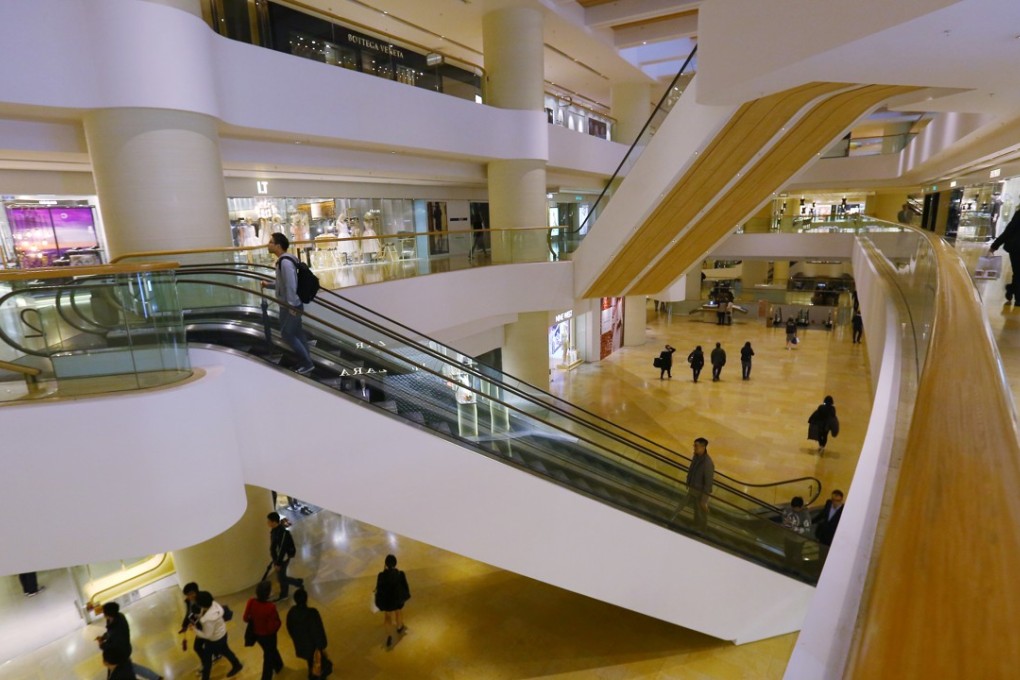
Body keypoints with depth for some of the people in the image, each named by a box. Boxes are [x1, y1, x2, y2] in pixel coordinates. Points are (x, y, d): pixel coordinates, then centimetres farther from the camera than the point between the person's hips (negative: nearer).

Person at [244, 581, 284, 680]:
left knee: (270, 650, 32)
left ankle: (278, 666, 55)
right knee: (268, 657, 21)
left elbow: (245, 618, -8)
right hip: (268, 635, -6)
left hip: (256, 634, 6)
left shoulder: (251, 602, -23)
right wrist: (278, 622, -9)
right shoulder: (270, 607, -36)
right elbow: (272, 627, -28)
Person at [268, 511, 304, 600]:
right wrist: (274, 560, 21)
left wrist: (278, 564, -20)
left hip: (282, 559, -9)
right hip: (277, 557, 9)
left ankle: (299, 582, 26)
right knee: (281, 576, 21)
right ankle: (283, 595, 38)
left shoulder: (281, 533, -35)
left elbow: (281, 550, -28)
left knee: (281, 578, 7)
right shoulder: (275, 529, -5)